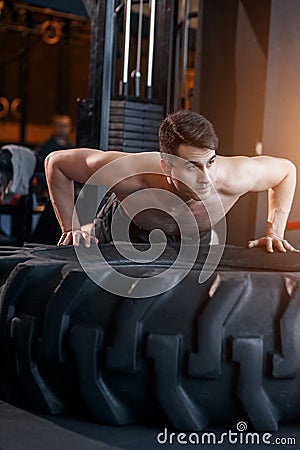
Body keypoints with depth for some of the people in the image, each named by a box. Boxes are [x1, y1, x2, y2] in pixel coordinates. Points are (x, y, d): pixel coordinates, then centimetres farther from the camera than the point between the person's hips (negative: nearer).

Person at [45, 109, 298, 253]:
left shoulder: (232, 177, -40)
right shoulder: (129, 173, -45)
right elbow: (56, 162, -29)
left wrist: (275, 232, -23)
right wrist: (71, 228, -30)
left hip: (194, 241, 2)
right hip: (122, 234, -1)